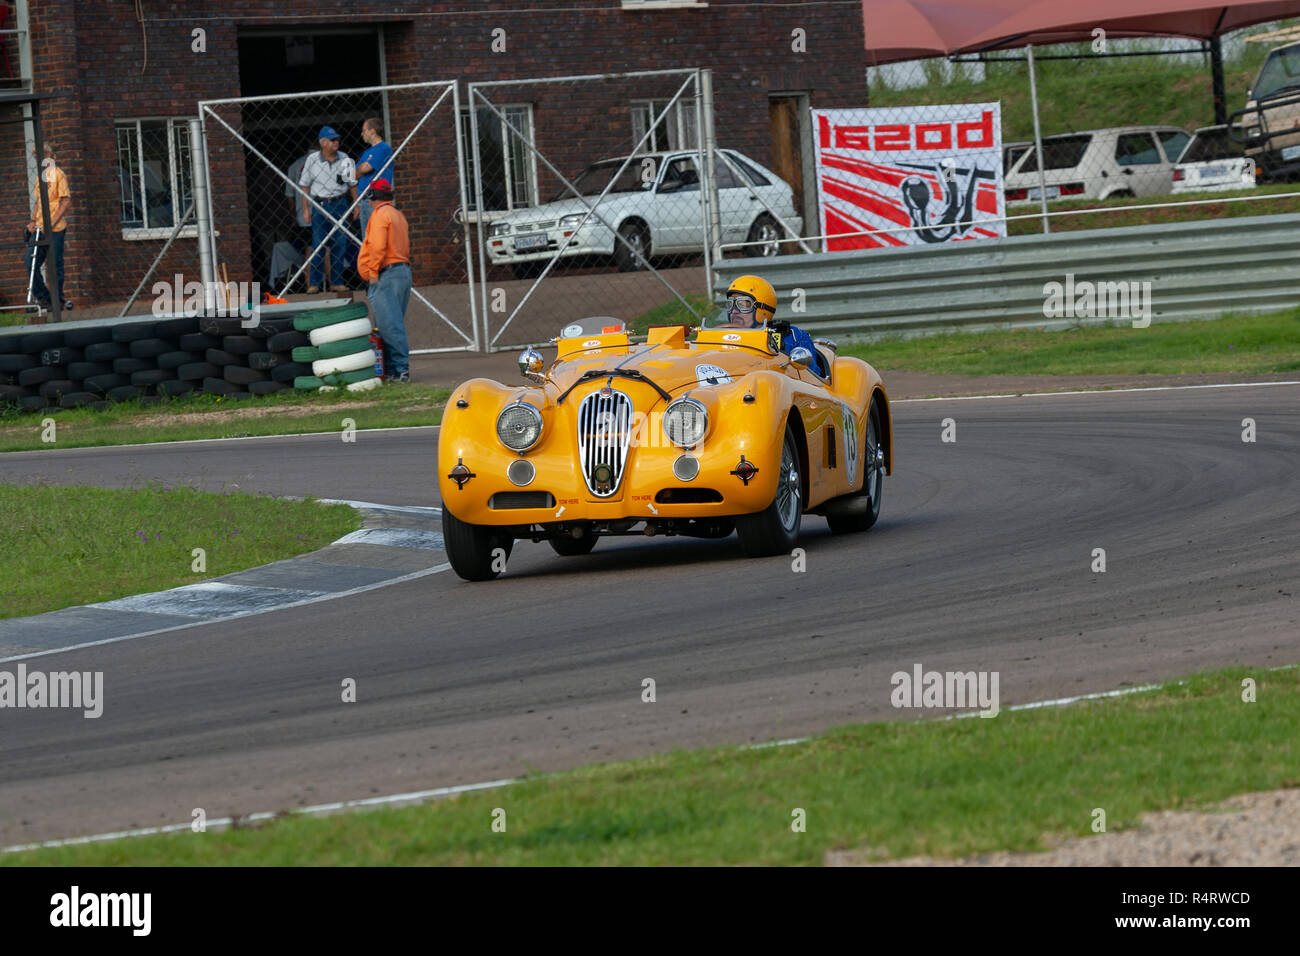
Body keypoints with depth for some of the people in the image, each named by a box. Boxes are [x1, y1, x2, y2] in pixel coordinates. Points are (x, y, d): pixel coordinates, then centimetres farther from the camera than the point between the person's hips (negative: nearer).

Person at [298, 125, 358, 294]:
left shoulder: (344, 159, 4)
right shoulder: (312, 160, -2)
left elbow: (352, 184, 11)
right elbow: (305, 185, 2)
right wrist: (305, 209, -3)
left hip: (340, 203, 2)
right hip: (319, 204, -2)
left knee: (339, 244, 2)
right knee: (318, 245, -4)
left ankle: (337, 281, 10)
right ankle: (314, 283, 1)